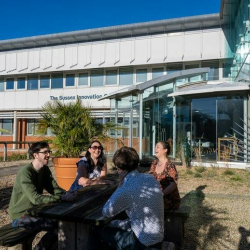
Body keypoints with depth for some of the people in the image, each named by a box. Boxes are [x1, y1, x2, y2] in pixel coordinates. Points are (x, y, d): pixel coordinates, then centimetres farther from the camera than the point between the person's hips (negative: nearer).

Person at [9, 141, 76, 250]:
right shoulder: (25, 172, -24)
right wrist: (62, 198, -35)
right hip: (20, 216, -8)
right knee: (59, 224, -19)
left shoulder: (45, 169, 2)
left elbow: (54, 188, 0)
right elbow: (36, 198, -33)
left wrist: (67, 194, -20)